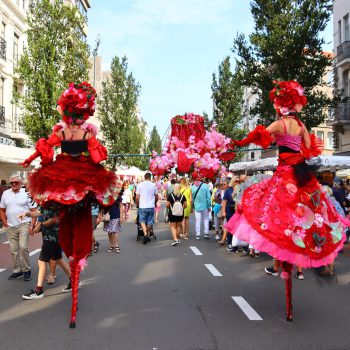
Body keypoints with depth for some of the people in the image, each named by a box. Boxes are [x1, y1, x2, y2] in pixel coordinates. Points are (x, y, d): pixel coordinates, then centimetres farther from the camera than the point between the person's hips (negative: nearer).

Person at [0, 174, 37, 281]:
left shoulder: (27, 193, -3)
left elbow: (33, 211, -3)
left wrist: (32, 225, -10)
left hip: (24, 224, -4)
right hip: (11, 227, 4)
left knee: (23, 247, -13)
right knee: (14, 250, 9)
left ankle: (26, 270, 3)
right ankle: (17, 271, 21)